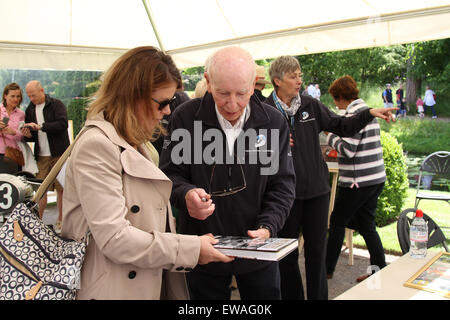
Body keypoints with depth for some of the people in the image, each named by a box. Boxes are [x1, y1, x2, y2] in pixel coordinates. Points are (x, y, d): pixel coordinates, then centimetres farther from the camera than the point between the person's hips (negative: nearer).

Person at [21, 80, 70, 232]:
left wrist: (40, 126, -20)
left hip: (59, 154, -4)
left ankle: (60, 220, 11)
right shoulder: (30, 110, 14)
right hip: (41, 156, 4)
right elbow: (33, 136, 18)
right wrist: (28, 135, -5)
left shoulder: (56, 104, -2)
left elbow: (63, 124, -18)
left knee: (61, 188, 1)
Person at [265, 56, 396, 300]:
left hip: (316, 189, 3)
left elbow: (342, 126, 9)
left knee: (317, 250, 13)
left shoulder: (311, 106, 5)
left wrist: (369, 113, -3)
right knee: (287, 252, 12)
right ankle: (291, 295, 30)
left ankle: (318, 296, 29)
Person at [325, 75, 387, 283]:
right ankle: (379, 271, 17)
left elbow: (348, 149, -20)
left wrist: (330, 136, -6)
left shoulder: (354, 113, -15)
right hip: (376, 178, 9)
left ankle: (327, 269, 17)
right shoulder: (367, 110, 13)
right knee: (366, 225, 15)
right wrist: (335, 136, 16)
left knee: (337, 222, 5)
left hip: (358, 181, -9)